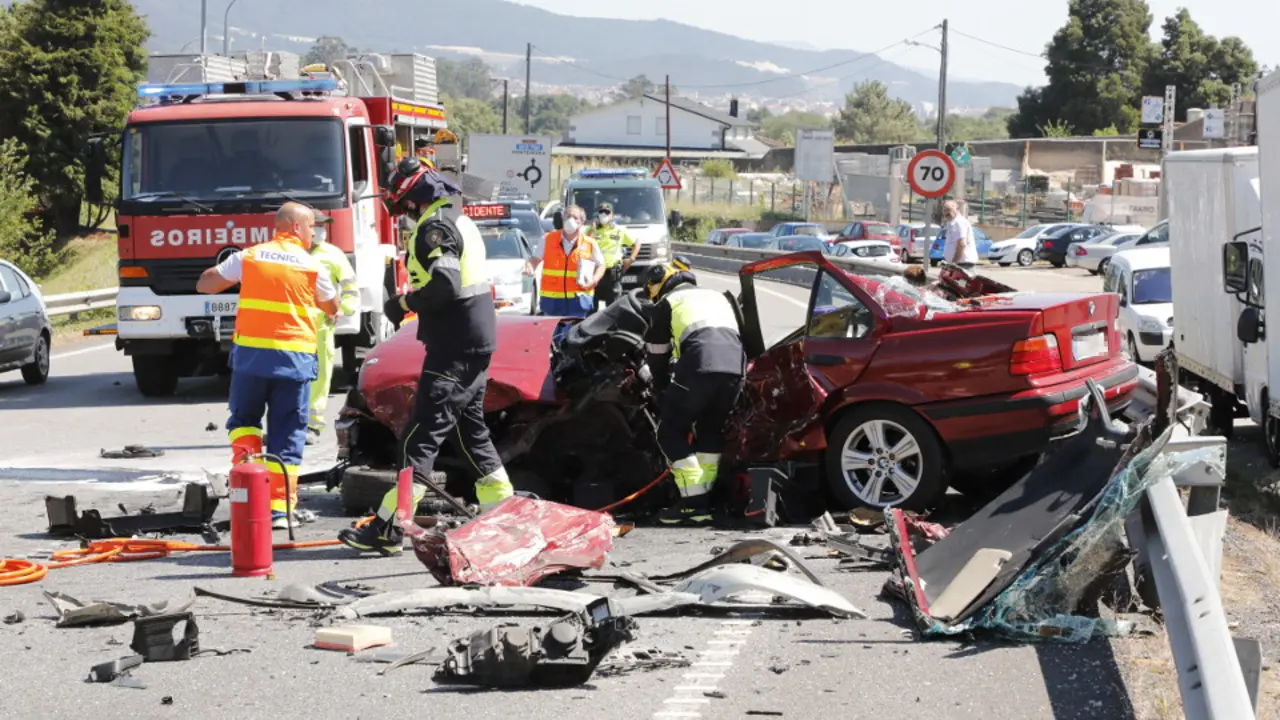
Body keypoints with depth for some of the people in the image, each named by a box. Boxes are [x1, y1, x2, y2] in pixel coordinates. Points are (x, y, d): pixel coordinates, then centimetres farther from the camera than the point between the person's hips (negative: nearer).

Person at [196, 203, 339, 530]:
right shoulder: (313, 266, 2)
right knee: (287, 434, 5)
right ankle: (279, 508, 2)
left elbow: (204, 284, 11)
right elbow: (331, 308, 16)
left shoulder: (248, 257, 3)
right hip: (295, 357, -1)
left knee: (244, 419, 20)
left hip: (251, 353, 1)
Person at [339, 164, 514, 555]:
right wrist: (412, 300, 12)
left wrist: (405, 302, -12)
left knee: (423, 435, -10)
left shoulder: (435, 227, -15)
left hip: (453, 350, -10)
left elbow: (445, 285, -26)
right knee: (470, 429, 19)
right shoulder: (463, 222, 17)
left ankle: (388, 529, -12)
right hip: (477, 344, 10)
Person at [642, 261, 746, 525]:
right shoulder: (717, 297, 37)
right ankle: (705, 499, 19)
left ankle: (694, 502, -3)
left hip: (698, 368, -5)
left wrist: (663, 387, 41)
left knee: (671, 433, 7)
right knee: (711, 431, 24)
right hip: (735, 368, 6)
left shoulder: (667, 303, 20)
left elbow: (657, 355, 24)